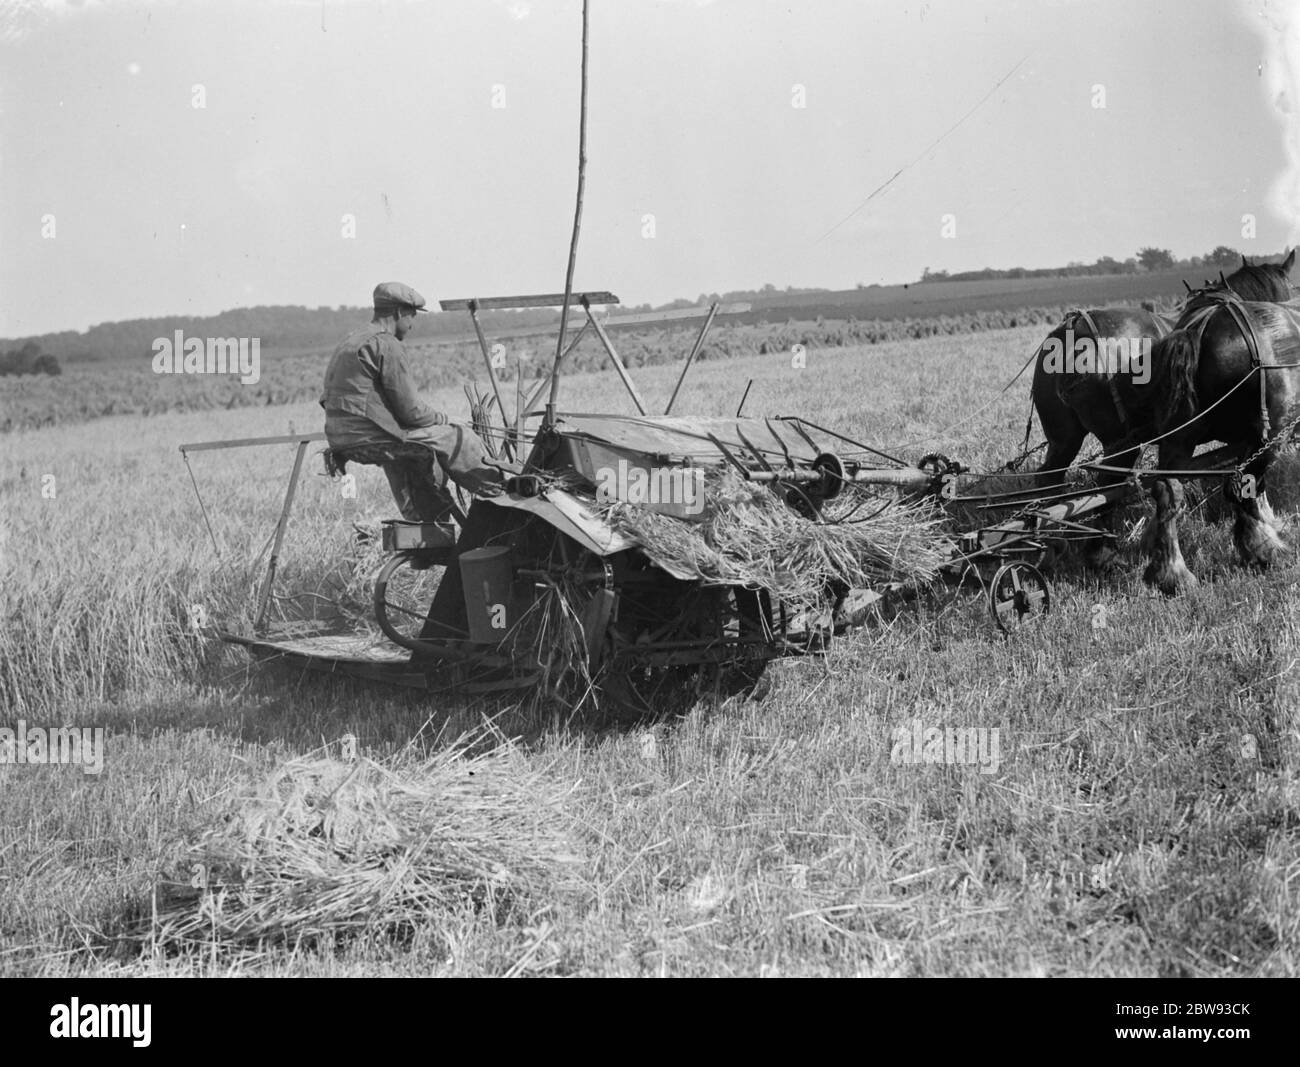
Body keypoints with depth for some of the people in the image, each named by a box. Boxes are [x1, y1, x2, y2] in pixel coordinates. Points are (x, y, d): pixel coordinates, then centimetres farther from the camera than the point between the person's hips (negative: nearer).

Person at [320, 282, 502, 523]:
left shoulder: (350, 341, 18)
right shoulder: (387, 345, -13)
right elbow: (411, 410, -15)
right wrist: (442, 419, 8)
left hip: (342, 443, 10)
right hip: (373, 439, -10)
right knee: (459, 438, 3)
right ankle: (499, 491, 21)